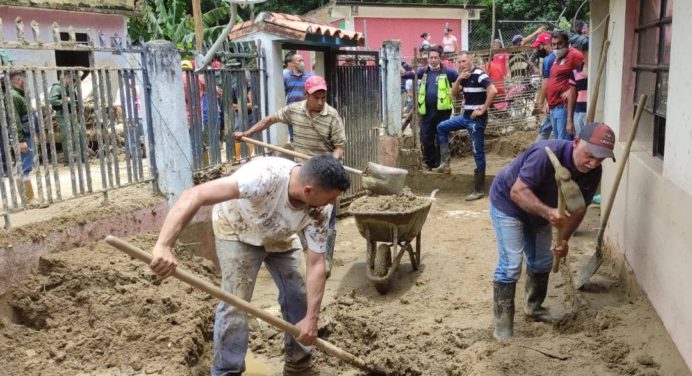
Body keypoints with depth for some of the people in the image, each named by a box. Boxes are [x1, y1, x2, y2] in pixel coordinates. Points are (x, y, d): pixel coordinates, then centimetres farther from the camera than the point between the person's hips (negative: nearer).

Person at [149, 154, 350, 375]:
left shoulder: (320, 210, -28)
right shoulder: (266, 176, -45)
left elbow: (316, 263, -20)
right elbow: (195, 195, -51)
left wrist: (312, 317, -23)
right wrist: (163, 245, -61)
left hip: (280, 237, 5)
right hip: (237, 230, -4)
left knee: (297, 296, 4)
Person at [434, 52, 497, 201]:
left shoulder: (479, 74, -16)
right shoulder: (464, 76, 10)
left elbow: (493, 91, -28)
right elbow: (454, 94, 11)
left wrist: (483, 109, -22)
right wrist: (458, 80, -6)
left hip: (477, 119, -9)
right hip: (465, 116, 9)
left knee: (478, 153, -3)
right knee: (442, 127, 14)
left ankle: (478, 190, 3)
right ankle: (445, 163, 14)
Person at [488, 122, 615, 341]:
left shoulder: (592, 173, -15)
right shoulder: (547, 154, -38)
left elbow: (578, 209, -5)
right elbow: (517, 192, -40)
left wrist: (564, 239, -19)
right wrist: (548, 212, -53)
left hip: (539, 211, 7)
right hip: (508, 204, -7)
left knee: (542, 262, 15)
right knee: (510, 264, -13)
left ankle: (534, 307, 37)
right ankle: (502, 323, -4)